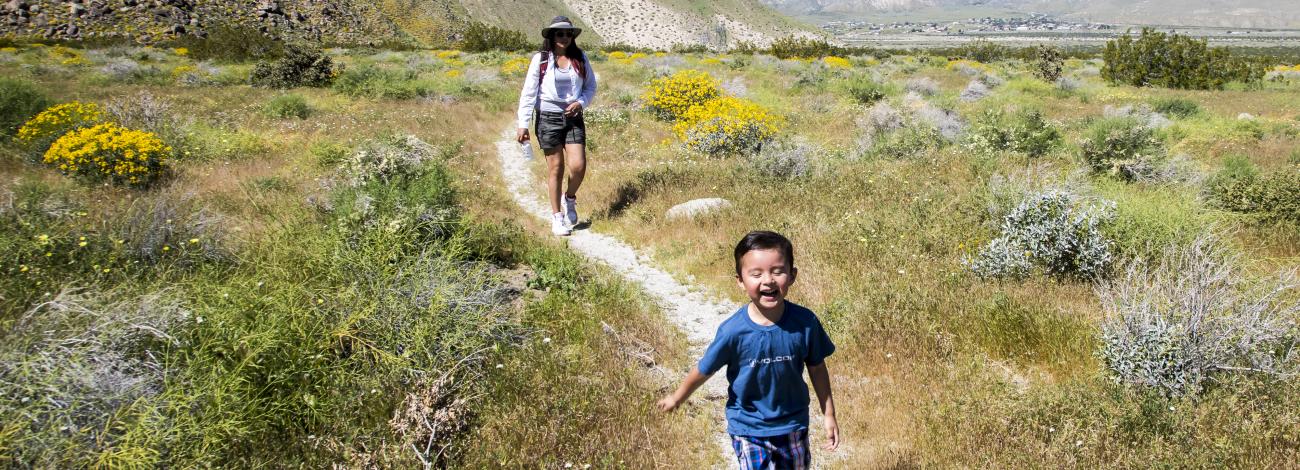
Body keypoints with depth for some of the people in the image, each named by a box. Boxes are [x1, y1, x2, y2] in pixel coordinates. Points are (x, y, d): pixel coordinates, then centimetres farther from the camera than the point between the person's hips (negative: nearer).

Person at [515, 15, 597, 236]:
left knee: (578, 166, -10)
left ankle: (570, 199, 22)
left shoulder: (580, 58, 6)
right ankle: (557, 217, 15)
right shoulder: (540, 59, -3)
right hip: (548, 118, -2)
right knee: (555, 168, 2)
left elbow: (591, 87, 13)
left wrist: (581, 103, -8)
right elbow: (528, 92, -3)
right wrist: (523, 125, -8)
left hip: (574, 119, 2)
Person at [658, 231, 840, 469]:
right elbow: (704, 369, -8)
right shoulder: (733, 331, -24)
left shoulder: (805, 322, -18)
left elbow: (817, 368, -2)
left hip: (793, 424, 3)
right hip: (748, 429, -3)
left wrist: (828, 414, 6)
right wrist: (677, 398, 6)